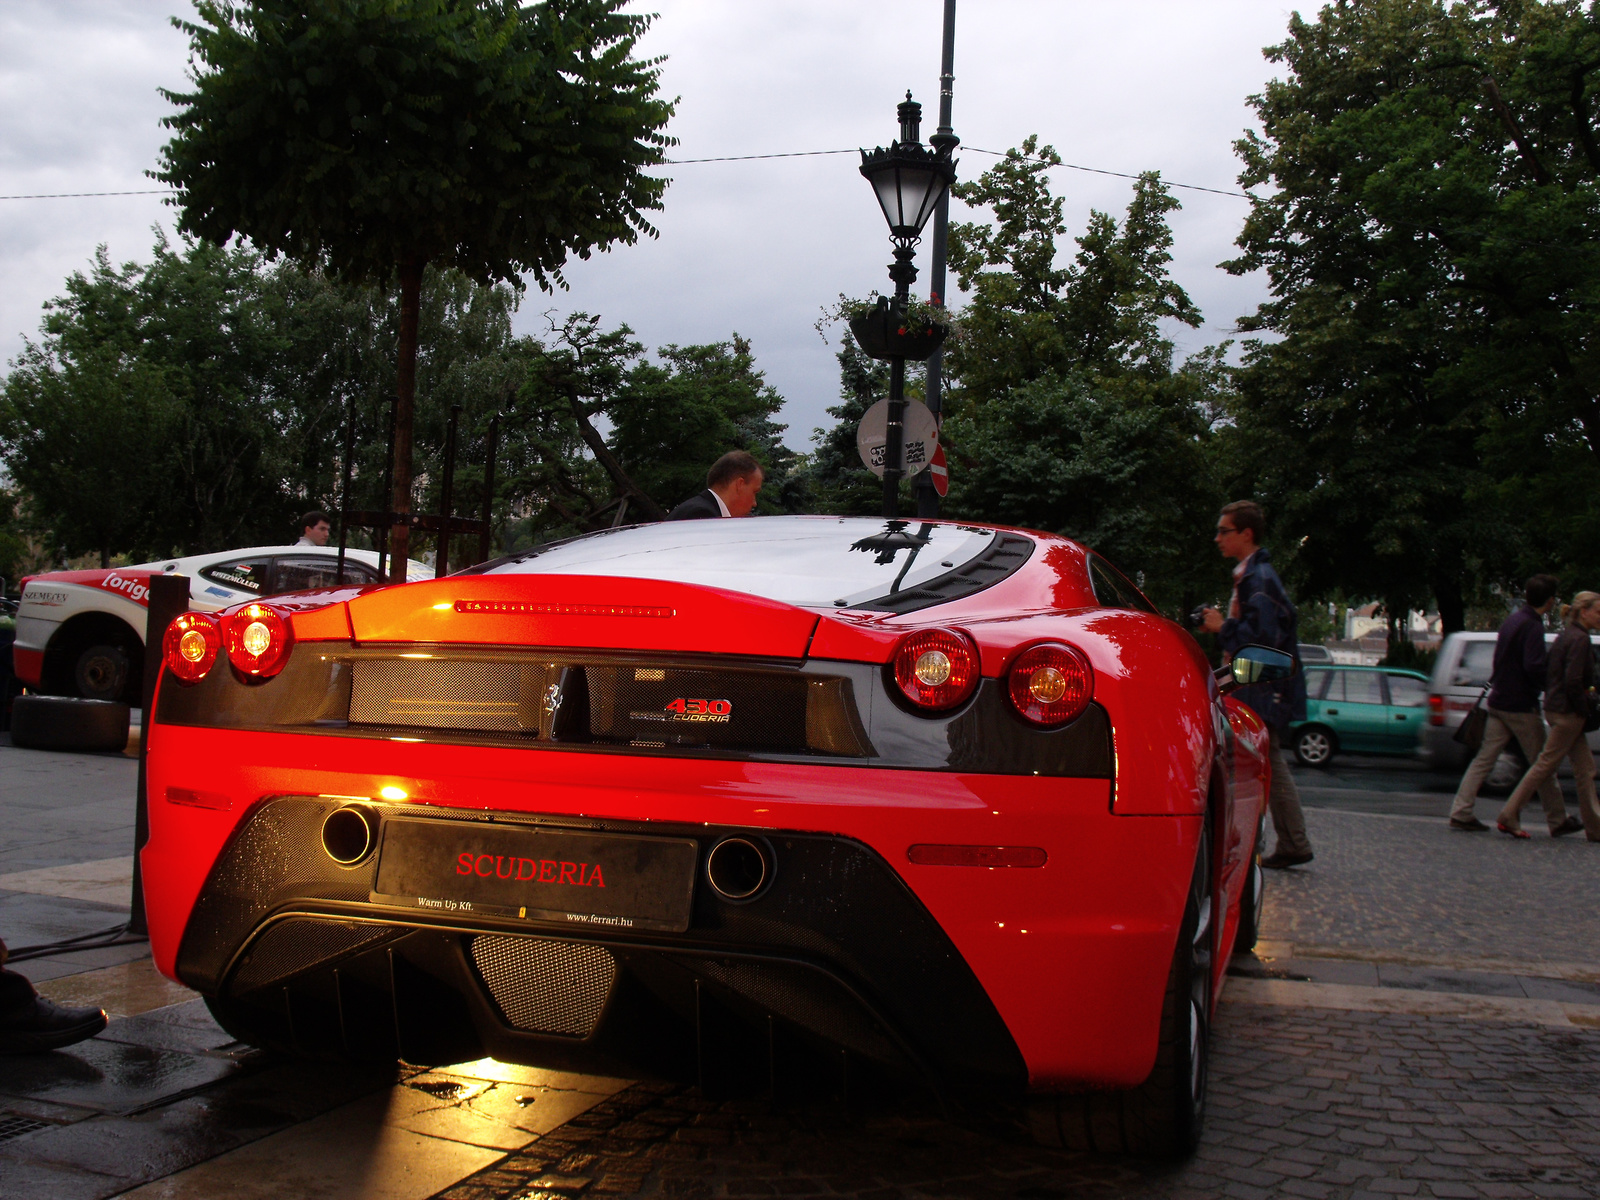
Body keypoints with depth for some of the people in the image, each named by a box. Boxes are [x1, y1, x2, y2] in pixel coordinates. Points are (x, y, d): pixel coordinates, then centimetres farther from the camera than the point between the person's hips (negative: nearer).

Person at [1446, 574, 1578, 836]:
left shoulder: (1512, 620, 12)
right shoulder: (1532, 627, -15)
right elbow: (1534, 667, -25)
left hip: (1498, 702, 8)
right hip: (1521, 706, -8)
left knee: (1484, 758, 4)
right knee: (1542, 765, 5)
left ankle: (1460, 812, -2)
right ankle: (1557, 820, 15)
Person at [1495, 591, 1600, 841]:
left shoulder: (1566, 636, 13)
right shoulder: (1579, 638, -15)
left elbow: (1547, 674, 15)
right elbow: (1572, 681, -22)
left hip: (1557, 707, 10)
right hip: (1567, 712, -10)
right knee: (1545, 765, -4)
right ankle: (1509, 817, -1)